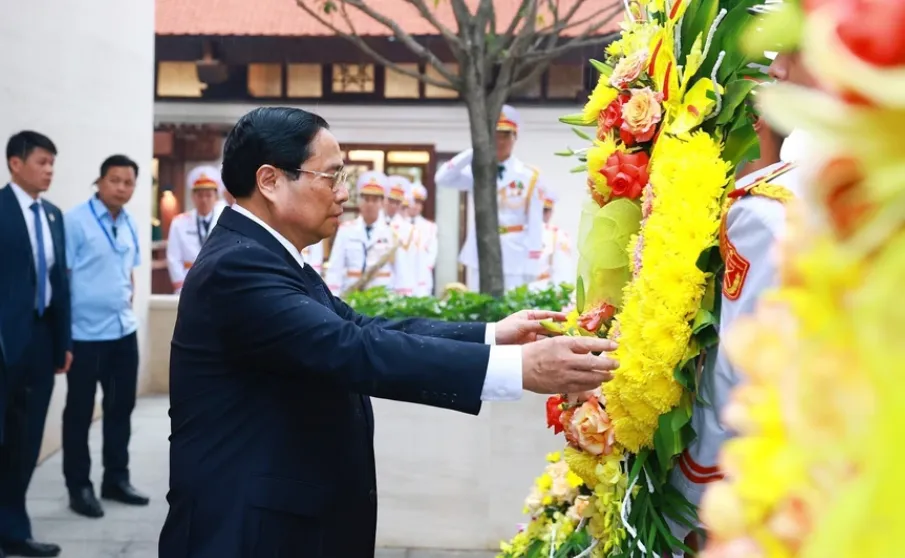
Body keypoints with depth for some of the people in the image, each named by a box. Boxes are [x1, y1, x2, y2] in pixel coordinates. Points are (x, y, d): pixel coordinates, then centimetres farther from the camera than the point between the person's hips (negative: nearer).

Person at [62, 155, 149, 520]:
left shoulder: (130, 224, 8)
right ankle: (79, 487, 18)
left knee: (121, 407, 15)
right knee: (80, 412, 6)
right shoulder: (75, 221, -12)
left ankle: (116, 479, 29)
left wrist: (127, 306, 14)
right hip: (86, 333, -6)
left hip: (124, 330, 7)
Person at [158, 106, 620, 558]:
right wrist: (517, 367, -34)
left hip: (294, 519, 10)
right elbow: (351, 351, -32)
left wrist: (491, 335, 0)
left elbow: (365, 331, 7)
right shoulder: (238, 265, -21)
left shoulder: (265, 257, 11)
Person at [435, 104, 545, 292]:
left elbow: (535, 226, -4)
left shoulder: (530, 177, -3)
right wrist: (475, 150, -13)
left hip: (514, 260, -2)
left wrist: (531, 267, -8)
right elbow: (442, 179, -10)